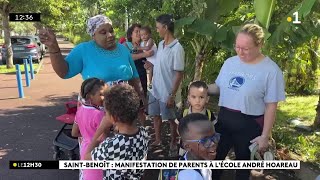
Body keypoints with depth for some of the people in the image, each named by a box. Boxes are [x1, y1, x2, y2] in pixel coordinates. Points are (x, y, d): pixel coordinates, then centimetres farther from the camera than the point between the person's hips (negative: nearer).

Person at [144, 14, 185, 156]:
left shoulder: (177, 48, -20)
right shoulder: (161, 44, 4)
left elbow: (179, 74, -19)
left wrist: (172, 95, -19)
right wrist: (152, 65, 0)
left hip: (167, 93, -7)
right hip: (155, 90, 7)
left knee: (171, 119, 11)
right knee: (156, 116, 19)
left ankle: (173, 143, 32)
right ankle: (158, 140, 40)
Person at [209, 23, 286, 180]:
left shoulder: (271, 70, -15)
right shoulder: (230, 62, 1)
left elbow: (271, 106, -13)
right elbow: (218, 87, 11)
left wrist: (265, 135, -13)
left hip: (249, 125, -4)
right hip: (224, 119, 5)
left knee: (243, 161, 17)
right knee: (215, 157, 18)